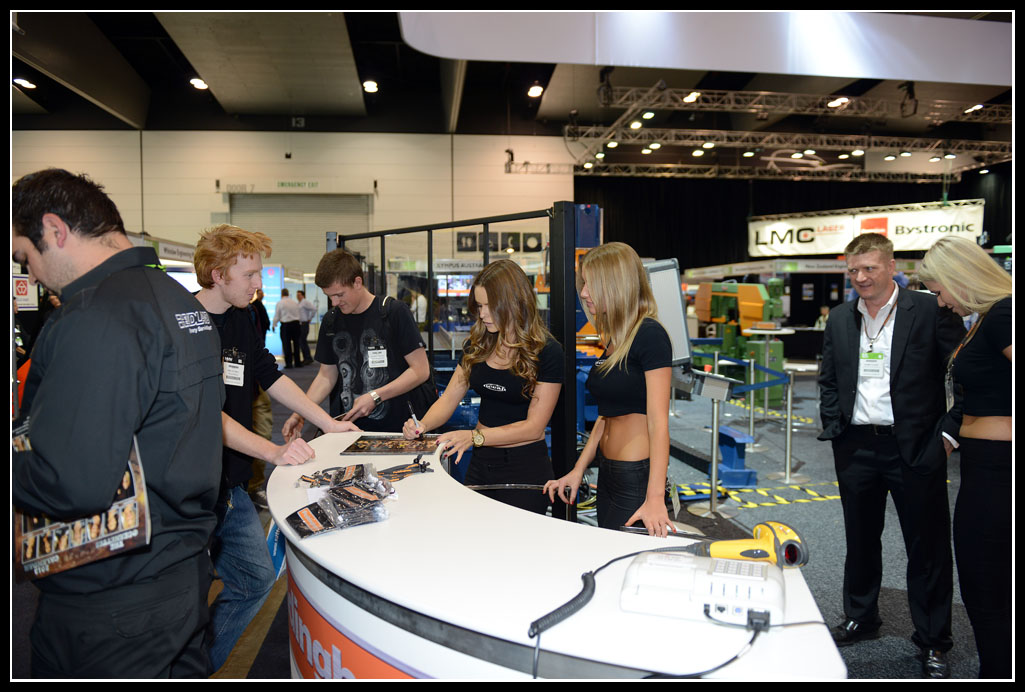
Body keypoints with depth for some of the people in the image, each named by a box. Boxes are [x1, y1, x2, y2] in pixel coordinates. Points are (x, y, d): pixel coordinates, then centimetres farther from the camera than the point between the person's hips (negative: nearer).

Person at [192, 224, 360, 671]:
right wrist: (273, 452, -31)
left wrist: (328, 424, 11)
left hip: (229, 483, 8)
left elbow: (271, 376, 15)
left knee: (256, 579, 13)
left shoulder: (240, 320, 8)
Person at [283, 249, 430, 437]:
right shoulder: (331, 321, 12)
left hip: (394, 428, -4)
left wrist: (375, 397, -13)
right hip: (347, 429, 5)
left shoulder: (394, 312, -5)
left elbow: (421, 370, -6)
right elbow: (326, 375, 18)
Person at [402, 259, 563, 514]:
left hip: (526, 466, -5)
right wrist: (422, 425, -13)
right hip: (480, 462, 5)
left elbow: (534, 427, -15)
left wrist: (475, 436, -24)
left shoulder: (547, 352, -13)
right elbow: (449, 399, 7)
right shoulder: (477, 345, 4)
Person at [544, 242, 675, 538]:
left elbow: (658, 421, -20)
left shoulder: (649, 334, -15)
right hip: (608, 473, 9)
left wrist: (655, 497, -26)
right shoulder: (613, 338, 12)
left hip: (638, 477, -9)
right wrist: (577, 471, 13)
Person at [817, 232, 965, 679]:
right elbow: (828, 381, 14)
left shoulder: (931, 312, -7)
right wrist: (834, 428, 5)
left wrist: (949, 432, -10)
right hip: (856, 449, 5)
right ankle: (860, 619, 36)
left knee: (927, 548, 7)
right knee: (860, 540, 18)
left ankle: (933, 642, 25)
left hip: (915, 449, -4)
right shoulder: (839, 319, 7)